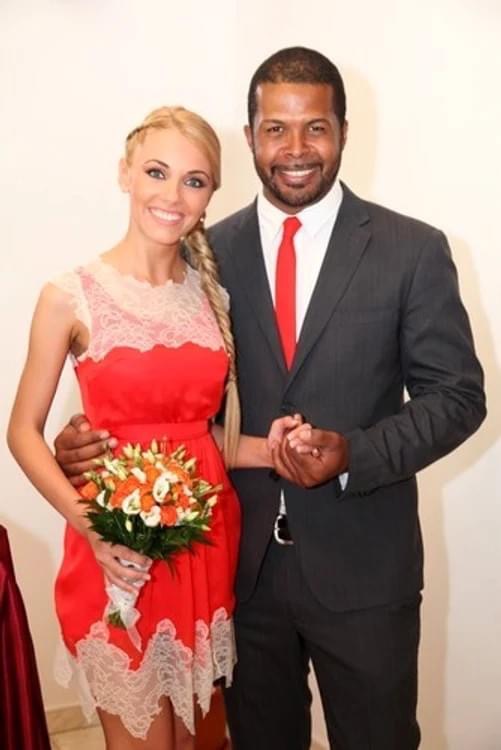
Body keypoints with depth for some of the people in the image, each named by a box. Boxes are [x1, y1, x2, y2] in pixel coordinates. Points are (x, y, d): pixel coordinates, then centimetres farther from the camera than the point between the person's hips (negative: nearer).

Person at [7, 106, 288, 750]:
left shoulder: (212, 294, 5)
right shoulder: (72, 296, -9)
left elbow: (207, 431, 9)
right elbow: (23, 432, -4)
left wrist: (269, 449, -10)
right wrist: (86, 522, -18)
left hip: (206, 540, 4)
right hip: (118, 553, -4)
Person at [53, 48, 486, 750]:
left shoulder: (412, 250, -7)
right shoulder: (210, 251, 0)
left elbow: (457, 394, -6)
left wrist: (354, 453, -21)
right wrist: (98, 436, -12)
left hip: (361, 565, -1)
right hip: (243, 559, 2)